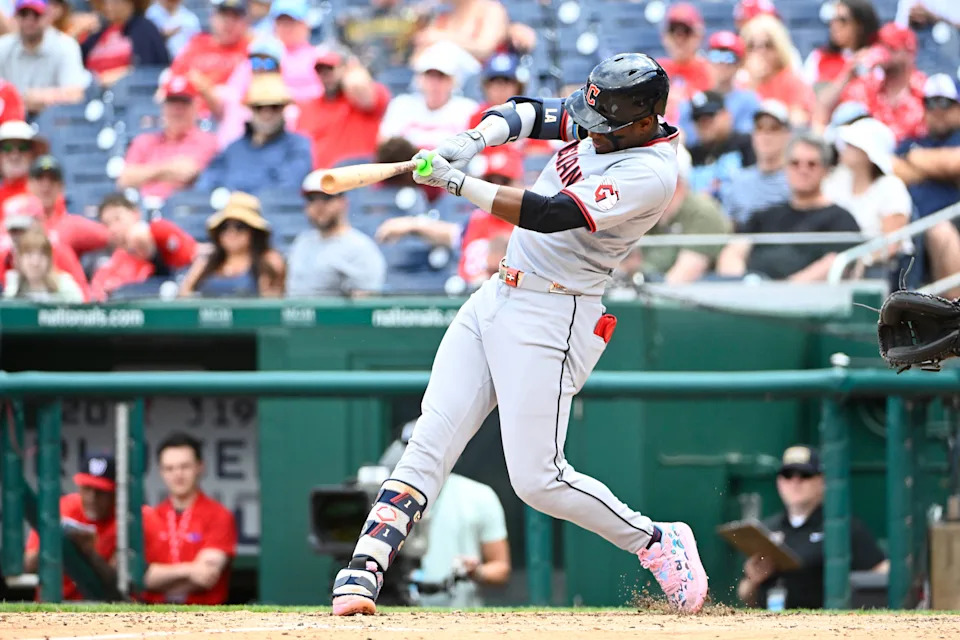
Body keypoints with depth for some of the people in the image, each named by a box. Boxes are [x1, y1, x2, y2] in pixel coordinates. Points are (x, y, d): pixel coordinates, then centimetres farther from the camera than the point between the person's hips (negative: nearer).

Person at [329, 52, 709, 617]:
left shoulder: (650, 174, -21)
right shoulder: (602, 120, 5)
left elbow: (552, 215, -28)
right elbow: (527, 112, 11)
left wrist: (457, 182, -28)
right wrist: (473, 140, -11)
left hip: (550, 319, -8)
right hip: (496, 298, 8)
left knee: (537, 479, -9)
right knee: (431, 441, -3)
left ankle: (656, 544, 11)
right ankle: (363, 573, -8)